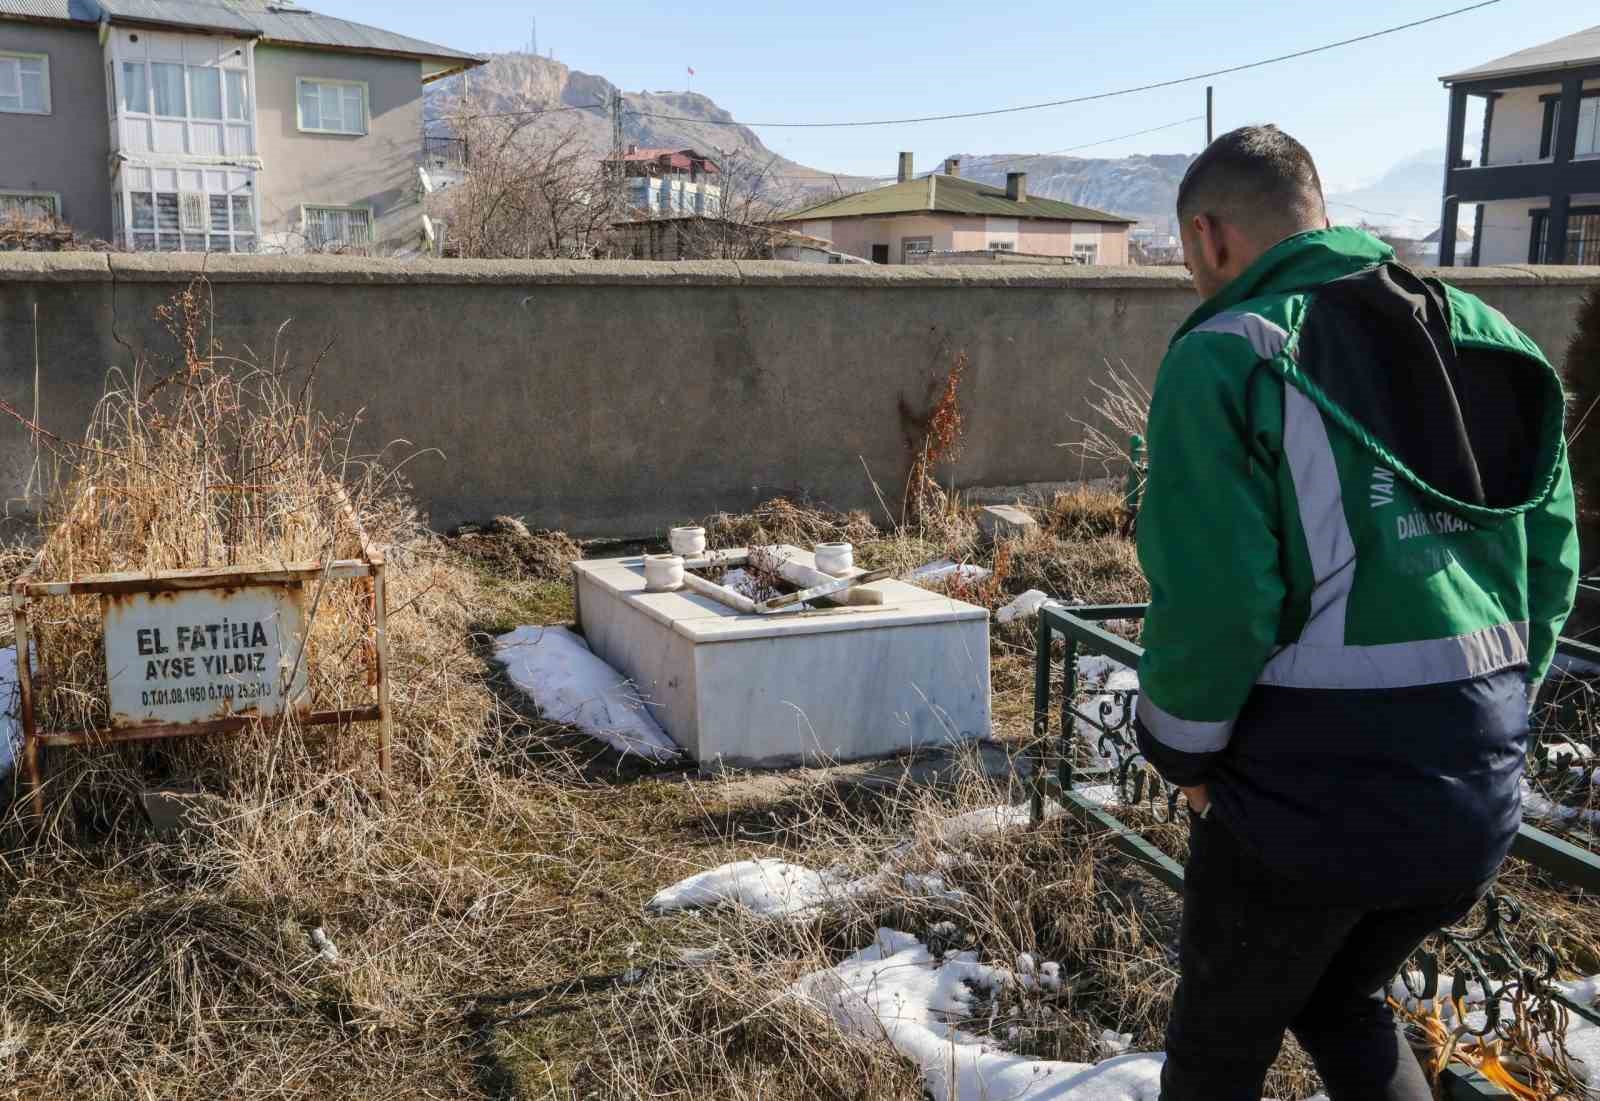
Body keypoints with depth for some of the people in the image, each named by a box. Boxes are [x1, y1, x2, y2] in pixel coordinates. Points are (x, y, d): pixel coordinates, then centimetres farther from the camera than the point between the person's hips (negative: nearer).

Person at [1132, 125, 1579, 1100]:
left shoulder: (1228, 355, -13)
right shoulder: (1485, 337, 7)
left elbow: (1210, 600, -19)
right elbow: (1552, 560, 8)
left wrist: (1182, 750, -2)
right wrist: (1490, 718, 17)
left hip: (1306, 794, -6)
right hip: (1481, 791, 7)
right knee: (1344, 1004, 30)